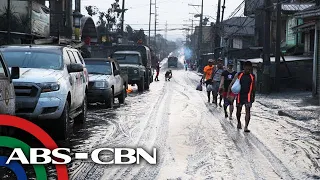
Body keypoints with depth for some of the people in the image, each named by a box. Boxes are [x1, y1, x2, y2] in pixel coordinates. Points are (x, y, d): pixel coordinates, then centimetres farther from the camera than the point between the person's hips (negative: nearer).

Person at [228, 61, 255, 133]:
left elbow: (253, 87, 12)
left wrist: (253, 96, 16)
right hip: (240, 95, 0)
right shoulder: (238, 75, -3)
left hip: (248, 96, 0)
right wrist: (228, 94, -10)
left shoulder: (252, 76, 2)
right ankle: (239, 122, 39)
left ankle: (246, 127, -12)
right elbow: (231, 84, -2)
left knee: (248, 110, -11)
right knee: (238, 110, 13)